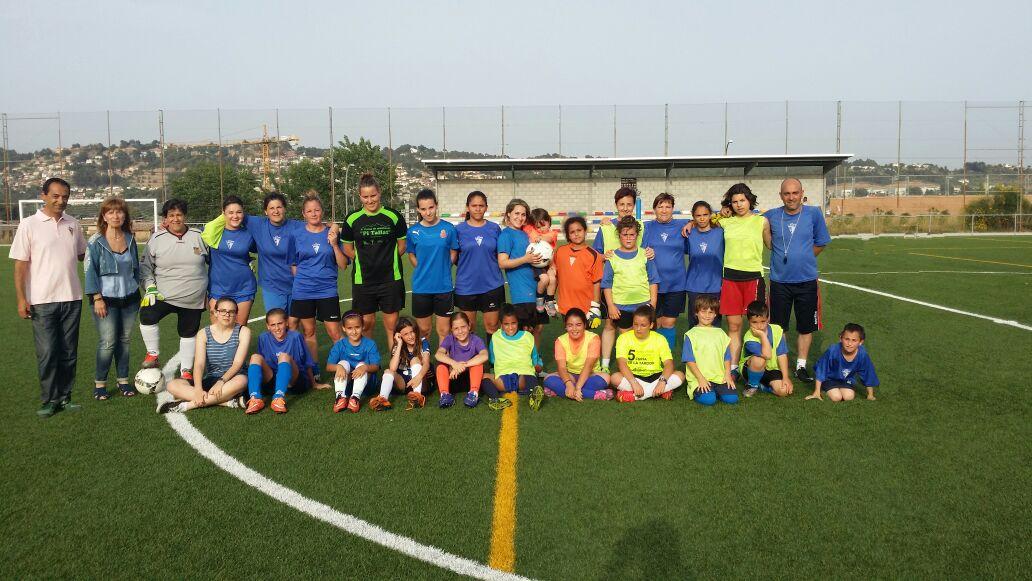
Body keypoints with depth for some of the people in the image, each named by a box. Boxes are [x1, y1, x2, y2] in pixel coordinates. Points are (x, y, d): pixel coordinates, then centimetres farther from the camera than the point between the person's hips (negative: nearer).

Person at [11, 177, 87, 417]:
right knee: (47, 353, -2)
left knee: (68, 352, 9)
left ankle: (64, 397, 19)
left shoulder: (73, 224, 8)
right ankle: (49, 400, 10)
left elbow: (83, 254, 21)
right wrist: (21, 298, -9)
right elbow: (20, 264, -4)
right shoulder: (29, 225, -3)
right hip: (42, 301, -4)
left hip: (72, 298, 4)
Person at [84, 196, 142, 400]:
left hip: (129, 298, 4)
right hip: (106, 299, -4)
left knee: (125, 340, 10)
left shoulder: (130, 239, 8)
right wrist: (97, 298, -11)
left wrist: (136, 290, 14)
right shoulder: (95, 242, -6)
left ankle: (123, 379, 21)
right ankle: (99, 383, 8)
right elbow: (90, 271, -7)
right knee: (108, 342, -7)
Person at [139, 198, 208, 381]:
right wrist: (150, 287, -7)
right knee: (147, 315, -26)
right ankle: (153, 355, -7)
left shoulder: (198, 236, 2)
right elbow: (145, 266, 5)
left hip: (194, 299, 1)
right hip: (164, 295, -1)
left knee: (189, 333, 10)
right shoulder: (157, 239, -1)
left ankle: (186, 370, 25)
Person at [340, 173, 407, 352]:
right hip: (363, 279, 1)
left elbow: (401, 246, 7)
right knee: (366, 323, 8)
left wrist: (387, 259, 2)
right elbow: (348, 249, 8)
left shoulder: (393, 216, -2)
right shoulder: (352, 219, 0)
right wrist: (366, 261, 2)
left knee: (392, 324, 3)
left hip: (391, 278, -1)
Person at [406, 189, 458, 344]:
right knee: (423, 330, 12)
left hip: (444, 286, -1)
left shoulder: (448, 228, -5)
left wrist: (441, 270, -2)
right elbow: (411, 255, 10)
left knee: (443, 330, 6)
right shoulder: (413, 231, -1)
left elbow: (453, 254, 4)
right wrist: (423, 270, 0)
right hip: (421, 287, 1)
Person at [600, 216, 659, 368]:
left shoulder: (644, 255, 5)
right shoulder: (612, 257, 2)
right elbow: (606, 284, 3)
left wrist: (653, 303, 0)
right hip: (621, 306, -1)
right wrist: (610, 306, -4)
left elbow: (653, 281, 7)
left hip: (643, 304, 1)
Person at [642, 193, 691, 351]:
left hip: (676, 283, 0)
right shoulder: (647, 227, 4)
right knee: (654, 323, 6)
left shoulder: (682, 226, 3)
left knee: (669, 323, 4)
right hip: (653, 283, 0)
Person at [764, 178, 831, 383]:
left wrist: (803, 258, 5)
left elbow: (821, 243, 7)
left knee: (806, 327, 9)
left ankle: (801, 366, 23)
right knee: (778, 327, 8)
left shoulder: (813, 213, -3)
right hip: (780, 281, 0)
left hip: (807, 280, 0)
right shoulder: (771, 216, -3)